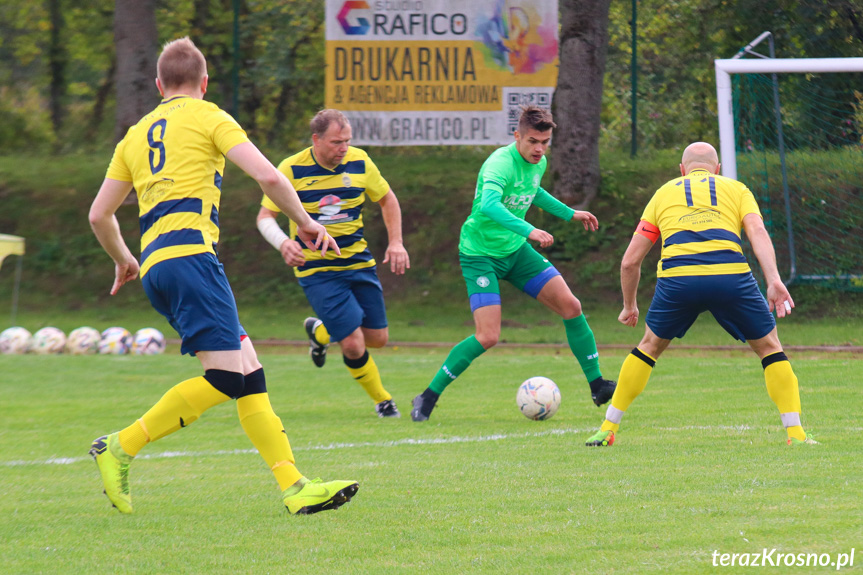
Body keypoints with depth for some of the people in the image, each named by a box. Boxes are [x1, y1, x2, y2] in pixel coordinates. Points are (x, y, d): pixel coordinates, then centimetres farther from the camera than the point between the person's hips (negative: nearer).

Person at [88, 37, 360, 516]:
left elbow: (99, 214, 26)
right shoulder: (207, 117, 6)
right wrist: (304, 222, 10)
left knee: (248, 371, 4)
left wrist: (123, 260, 43)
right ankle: (122, 447, -15)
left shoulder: (137, 135, 24)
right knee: (227, 374, -13)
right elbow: (267, 176, -4)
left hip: (155, 263, 8)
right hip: (189, 251, -8)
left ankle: (293, 486, -6)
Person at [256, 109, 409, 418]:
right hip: (316, 268, -4)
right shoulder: (291, 169, -14)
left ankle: (320, 331, 36)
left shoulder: (359, 162, -4)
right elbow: (265, 216, -8)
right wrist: (283, 242, -28)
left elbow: (387, 199, 13)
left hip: (358, 261, 4)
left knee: (378, 338, 6)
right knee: (353, 344, -13)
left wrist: (396, 242, 2)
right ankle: (382, 399, 14)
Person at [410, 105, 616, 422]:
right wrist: (528, 230, -54)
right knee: (488, 337, -16)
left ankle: (597, 384, 11)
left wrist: (570, 214, 29)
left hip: (515, 250, 8)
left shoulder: (538, 163, 1)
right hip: (480, 253, -8)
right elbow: (489, 205, -44)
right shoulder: (500, 163, -25)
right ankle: (428, 397, -2)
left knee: (571, 306, -2)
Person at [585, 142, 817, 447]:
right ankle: (795, 433, 9)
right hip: (730, 275, -1)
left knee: (650, 346, 25)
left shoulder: (664, 193, 29)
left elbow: (630, 261, 26)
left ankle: (607, 430, 25)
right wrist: (774, 281, -7)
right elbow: (757, 232, 4)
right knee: (769, 347, 17)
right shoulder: (736, 189, 25)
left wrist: (629, 306, 40)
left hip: (676, 278, 1)